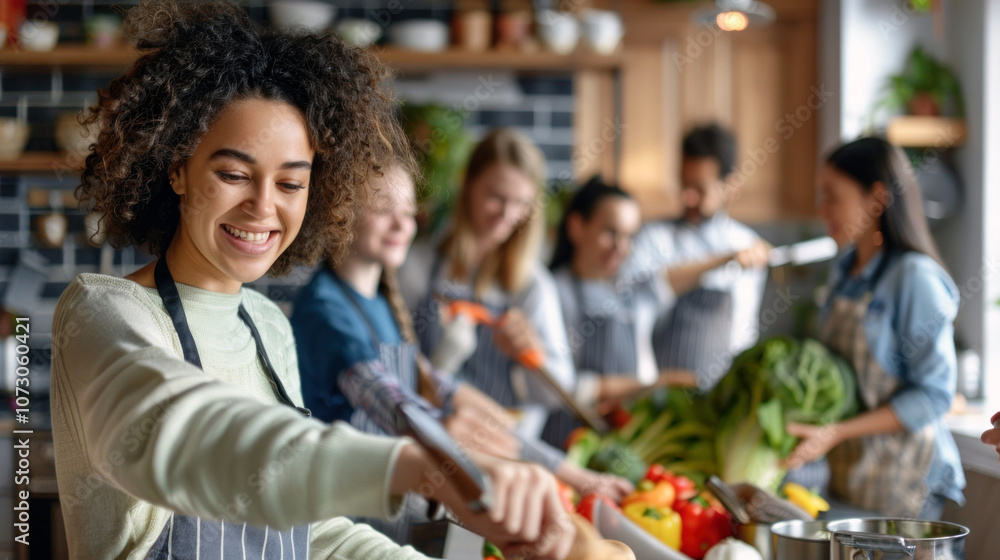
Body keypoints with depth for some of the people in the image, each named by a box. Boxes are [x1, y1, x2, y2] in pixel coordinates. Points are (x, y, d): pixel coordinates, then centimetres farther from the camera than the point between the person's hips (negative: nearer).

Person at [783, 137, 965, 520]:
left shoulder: (915, 277, -15)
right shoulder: (846, 271, 9)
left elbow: (933, 394, -15)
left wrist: (836, 433, -19)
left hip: (903, 477, -7)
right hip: (847, 469, 7)